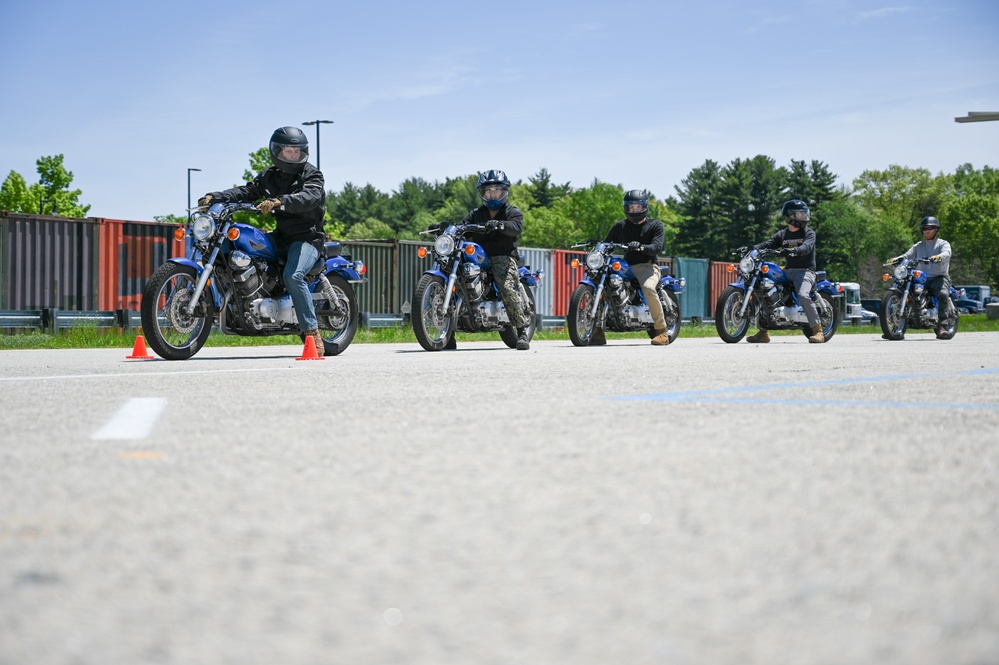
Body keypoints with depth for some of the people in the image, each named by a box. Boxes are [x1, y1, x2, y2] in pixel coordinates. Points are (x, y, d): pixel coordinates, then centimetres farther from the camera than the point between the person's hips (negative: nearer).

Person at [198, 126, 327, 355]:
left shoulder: (312, 175, -4)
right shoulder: (269, 176, 15)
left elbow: (310, 197, -24)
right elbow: (247, 191, 4)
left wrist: (279, 202, -42)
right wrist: (215, 197, -13)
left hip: (308, 236, -7)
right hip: (282, 236, 7)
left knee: (293, 276, -32)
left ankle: (312, 333, -30)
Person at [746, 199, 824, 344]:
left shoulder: (809, 233, 2)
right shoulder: (782, 234, 16)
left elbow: (806, 247, -18)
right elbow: (768, 244, 5)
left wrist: (794, 250, -40)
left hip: (805, 270, -5)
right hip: (787, 271, 5)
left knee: (803, 295, -32)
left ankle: (817, 330, -25)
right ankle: (763, 332, -1)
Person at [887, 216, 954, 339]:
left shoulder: (943, 244, 9)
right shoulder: (918, 246, 23)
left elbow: (946, 254, -13)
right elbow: (908, 256, 9)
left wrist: (939, 257, -38)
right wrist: (896, 259, -13)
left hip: (939, 277, -4)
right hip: (921, 278, 4)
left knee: (943, 294, -33)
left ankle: (941, 327, -37)